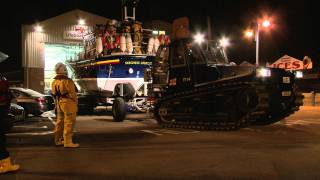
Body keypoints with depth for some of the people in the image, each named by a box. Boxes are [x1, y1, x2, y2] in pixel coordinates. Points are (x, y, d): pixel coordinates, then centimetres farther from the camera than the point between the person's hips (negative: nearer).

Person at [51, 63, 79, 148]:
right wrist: (75, 102, -2)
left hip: (59, 103, 9)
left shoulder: (54, 82, 9)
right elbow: (72, 94, -15)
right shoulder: (67, 81, -17)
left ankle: (58, 140, 25)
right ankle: (68, 142, -3)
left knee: (60, 122, 17)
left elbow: (54, 94, 12)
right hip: (68, 103, -9)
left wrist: (57, 104, 19)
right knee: (68, 123, -5)